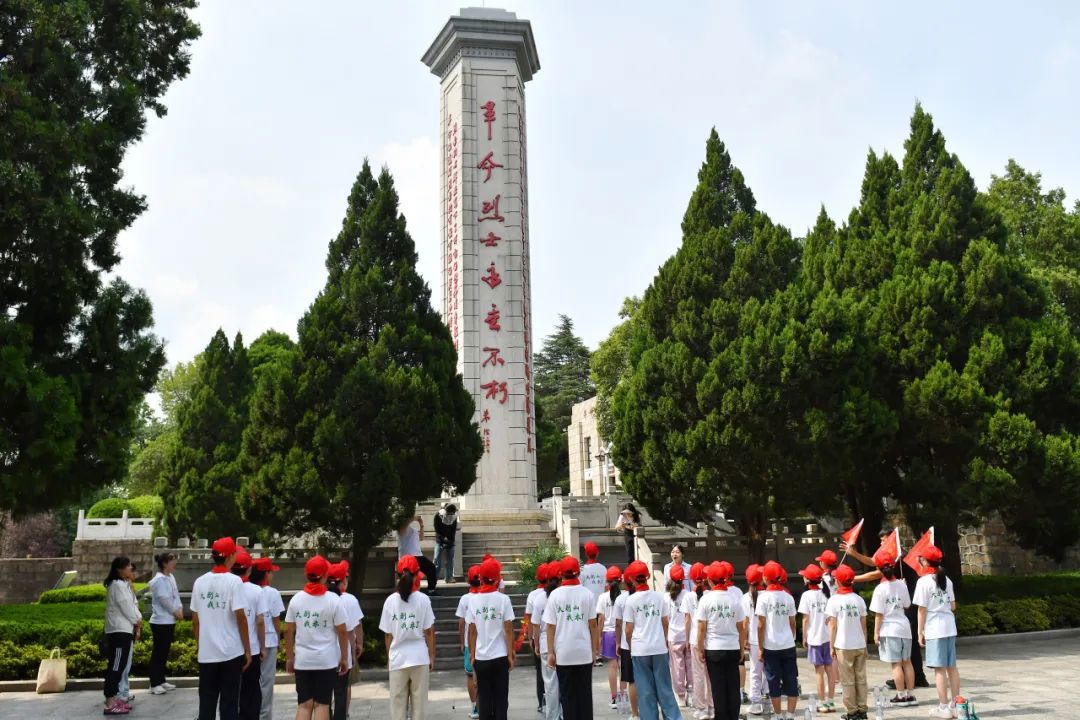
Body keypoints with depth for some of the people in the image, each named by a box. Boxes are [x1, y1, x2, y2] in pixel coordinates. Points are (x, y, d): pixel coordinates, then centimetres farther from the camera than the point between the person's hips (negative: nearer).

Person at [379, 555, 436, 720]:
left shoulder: (391, 600, -2)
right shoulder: (423, 599, -5)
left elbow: (388, 634, 1)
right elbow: (429, 632, -2)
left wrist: (389, 657, 14)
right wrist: (432, 656, 8)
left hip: (398, 658, 1)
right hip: (419, 657, -1)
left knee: (397, 702, 8)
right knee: (419, 701, 9)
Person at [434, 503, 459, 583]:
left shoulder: (454, 517, -7)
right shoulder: (438, 516, -14)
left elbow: (453, 531, -3)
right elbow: (437, 530, -11)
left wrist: (451, 541, -12)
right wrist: (443, 539, -16)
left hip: (450, 541, 2)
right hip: (440, 540, -2)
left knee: (450, 559, -2)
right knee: (437, 558, -10)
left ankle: (449, 577, 1)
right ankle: (434, 577, -7)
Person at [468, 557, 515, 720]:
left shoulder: (474, 601, -1)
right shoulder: (503, 599, -7)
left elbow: (472, 631, 2)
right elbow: (508, 630, -7)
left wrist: (472, 654, 10)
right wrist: (511, 654, 0)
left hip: (481, 657, 2)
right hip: (500, 657, -2)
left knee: (484, 699, 9)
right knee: (500, 699, 6)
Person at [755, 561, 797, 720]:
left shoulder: (764, 597, -8)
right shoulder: (788, 596, 3)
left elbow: (761, 625, -9)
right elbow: (792, 623, 8)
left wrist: (760, 648, -3)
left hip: (771, 647, -3)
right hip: (788, 645, 3)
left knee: (774, 682, 8)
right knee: (791, 681, 7)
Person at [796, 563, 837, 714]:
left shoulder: (807, 595, -10)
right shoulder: (826, 593, 2)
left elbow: (805, 619, -9)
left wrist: (804, 637, 0)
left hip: (814, 637, -4)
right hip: (828, 636, 4)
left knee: (819, 671, 2)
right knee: (829, 669, 10)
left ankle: (823, 703, 7)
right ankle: (831, 701, 15)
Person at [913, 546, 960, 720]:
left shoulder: (924, 581, -10)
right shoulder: (946, 580, 9)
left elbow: (922, 609, -10)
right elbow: (953, 606, 13)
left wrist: (920, 632, -4)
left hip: (934, 629, -6)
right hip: (949, 626, 6)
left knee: (940, 668, -2)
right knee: (951, 667, 11)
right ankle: (955, 704, 16)